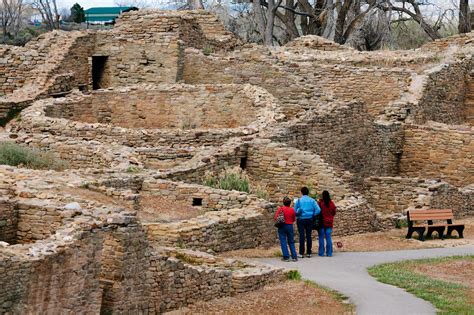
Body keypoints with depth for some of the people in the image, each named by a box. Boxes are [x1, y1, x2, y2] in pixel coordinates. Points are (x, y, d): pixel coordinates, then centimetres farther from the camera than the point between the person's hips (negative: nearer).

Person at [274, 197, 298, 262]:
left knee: (283, 242, 2)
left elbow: (275, 217, -12)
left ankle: (286, 257, -3)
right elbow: (294, 219, 5)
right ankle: (294, 257, 9)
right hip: (290, 226, 2)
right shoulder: (292, 210, -2)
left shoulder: (281, 209, -8)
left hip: (282, 226, -2)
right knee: (291, 242, 12)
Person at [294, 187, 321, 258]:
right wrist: (312, 215, 4)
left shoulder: (298, 201, -5)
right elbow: (318, 210, -9)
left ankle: (301, 253, -1)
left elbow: (295, 211, -5)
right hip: (309, 220, 2)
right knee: (309, 236, 8)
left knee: (302, 236, 0)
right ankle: (309, 253, 10)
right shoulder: (312, 200, -1)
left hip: (301, 219, -2)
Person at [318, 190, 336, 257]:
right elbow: (334, 213, 9)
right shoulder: (332, 203, -1)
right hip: (329, 222, 3)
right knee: (328, 238, 6)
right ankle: (329, 253, 5)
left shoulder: (320, 203, -12)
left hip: (322, 222, -3)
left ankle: (321, 252, 4)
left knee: (321, 237, 4)